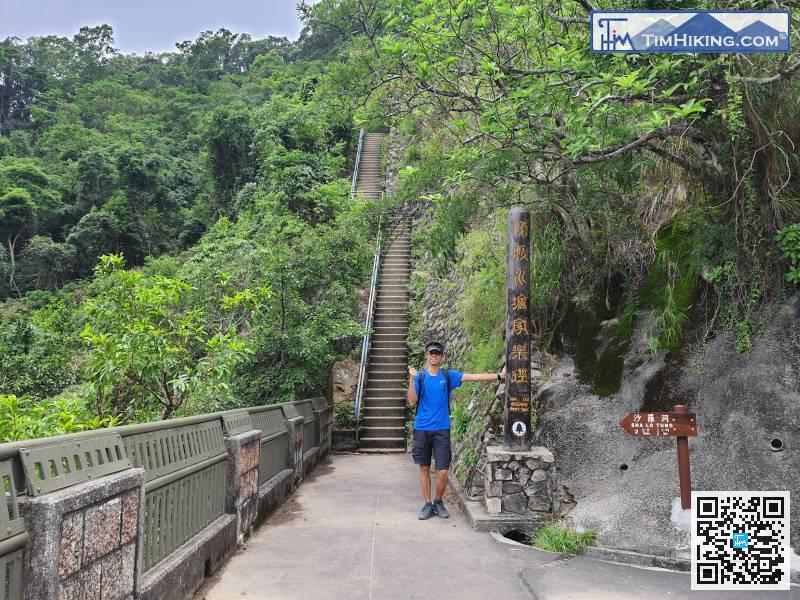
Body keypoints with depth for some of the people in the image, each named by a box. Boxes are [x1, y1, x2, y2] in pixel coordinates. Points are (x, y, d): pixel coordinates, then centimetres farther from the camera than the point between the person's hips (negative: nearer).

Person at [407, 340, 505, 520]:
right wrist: (412, 380, -17)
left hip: (441, 429, 0)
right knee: (424, 468, 8)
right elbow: (412, 402, -6)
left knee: (442, 471, -4)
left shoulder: (448, 376, 3)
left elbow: (473, 376, -2)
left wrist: (499, 375, -8)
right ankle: (428, 504, 21)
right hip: (421, 429, 0)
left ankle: (438, 502, 20)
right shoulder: (420, 376, 1)